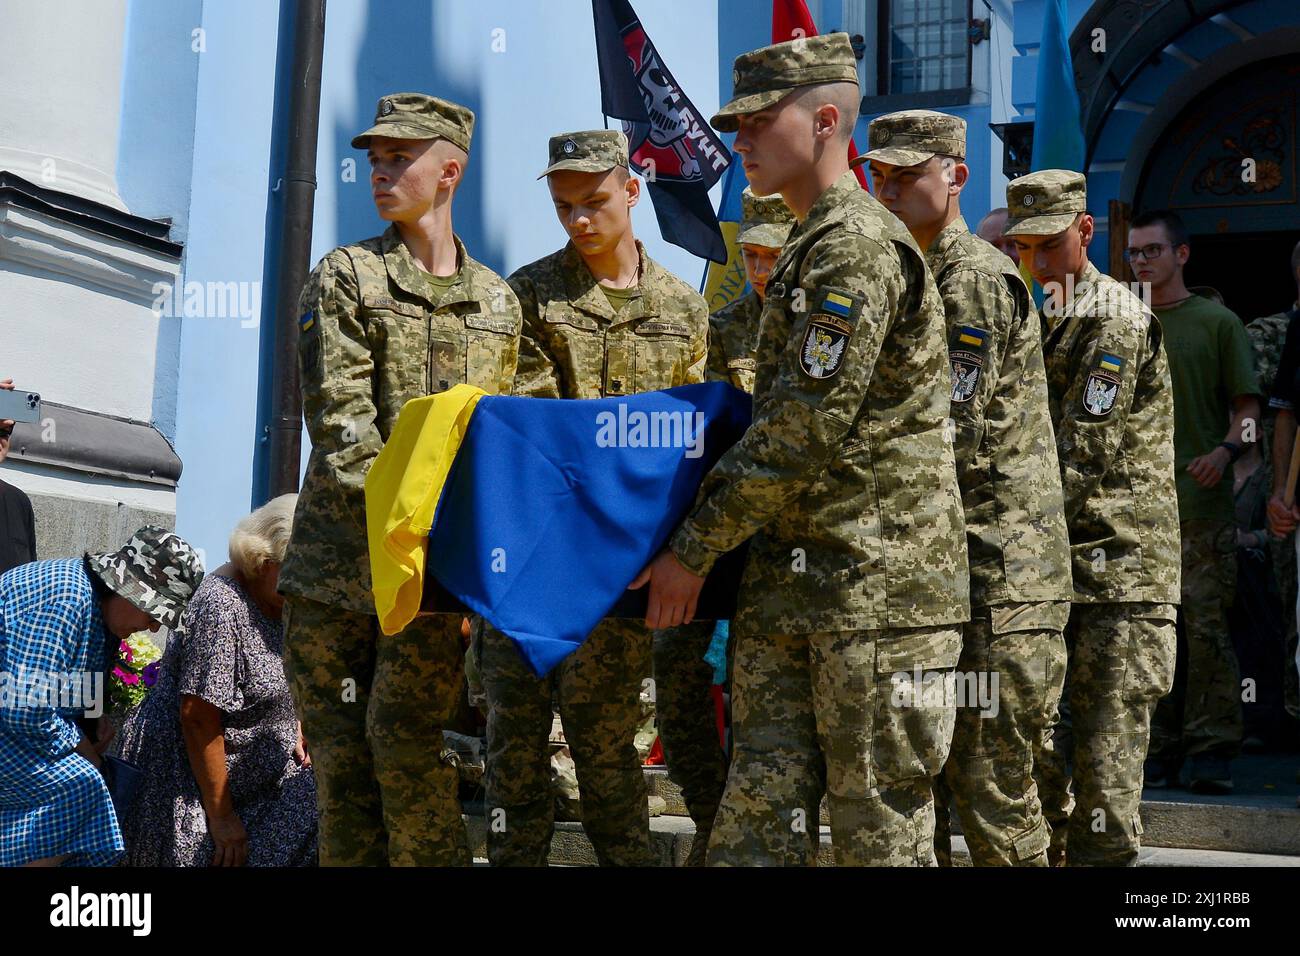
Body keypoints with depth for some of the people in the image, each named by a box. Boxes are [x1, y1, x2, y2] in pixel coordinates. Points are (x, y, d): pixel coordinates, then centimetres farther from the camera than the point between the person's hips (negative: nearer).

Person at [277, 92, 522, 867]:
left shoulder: (498, 302, 10)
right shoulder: (347, 276, 3)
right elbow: (337, 414, -7)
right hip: (338, 545, 0)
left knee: (408, 743, -5)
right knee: (338, 744, 4)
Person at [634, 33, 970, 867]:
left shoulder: (860, 248, -13)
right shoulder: (812, 249, 19)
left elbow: (803, 432, -18)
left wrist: (694, 552, -11)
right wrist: (723, 547, 20)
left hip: (876, 582, -9)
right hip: (789, 582, 10)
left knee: (878, 826, 0)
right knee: (762, 810, 8)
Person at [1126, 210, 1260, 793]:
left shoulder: (1217, 323, 6)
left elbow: (1247, 406, 4)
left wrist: (1225, 451, -14)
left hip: (1201, 504, -4)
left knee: (1206, 628, -5)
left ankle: (1213, 751, 1)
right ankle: (1159, 749, 10)